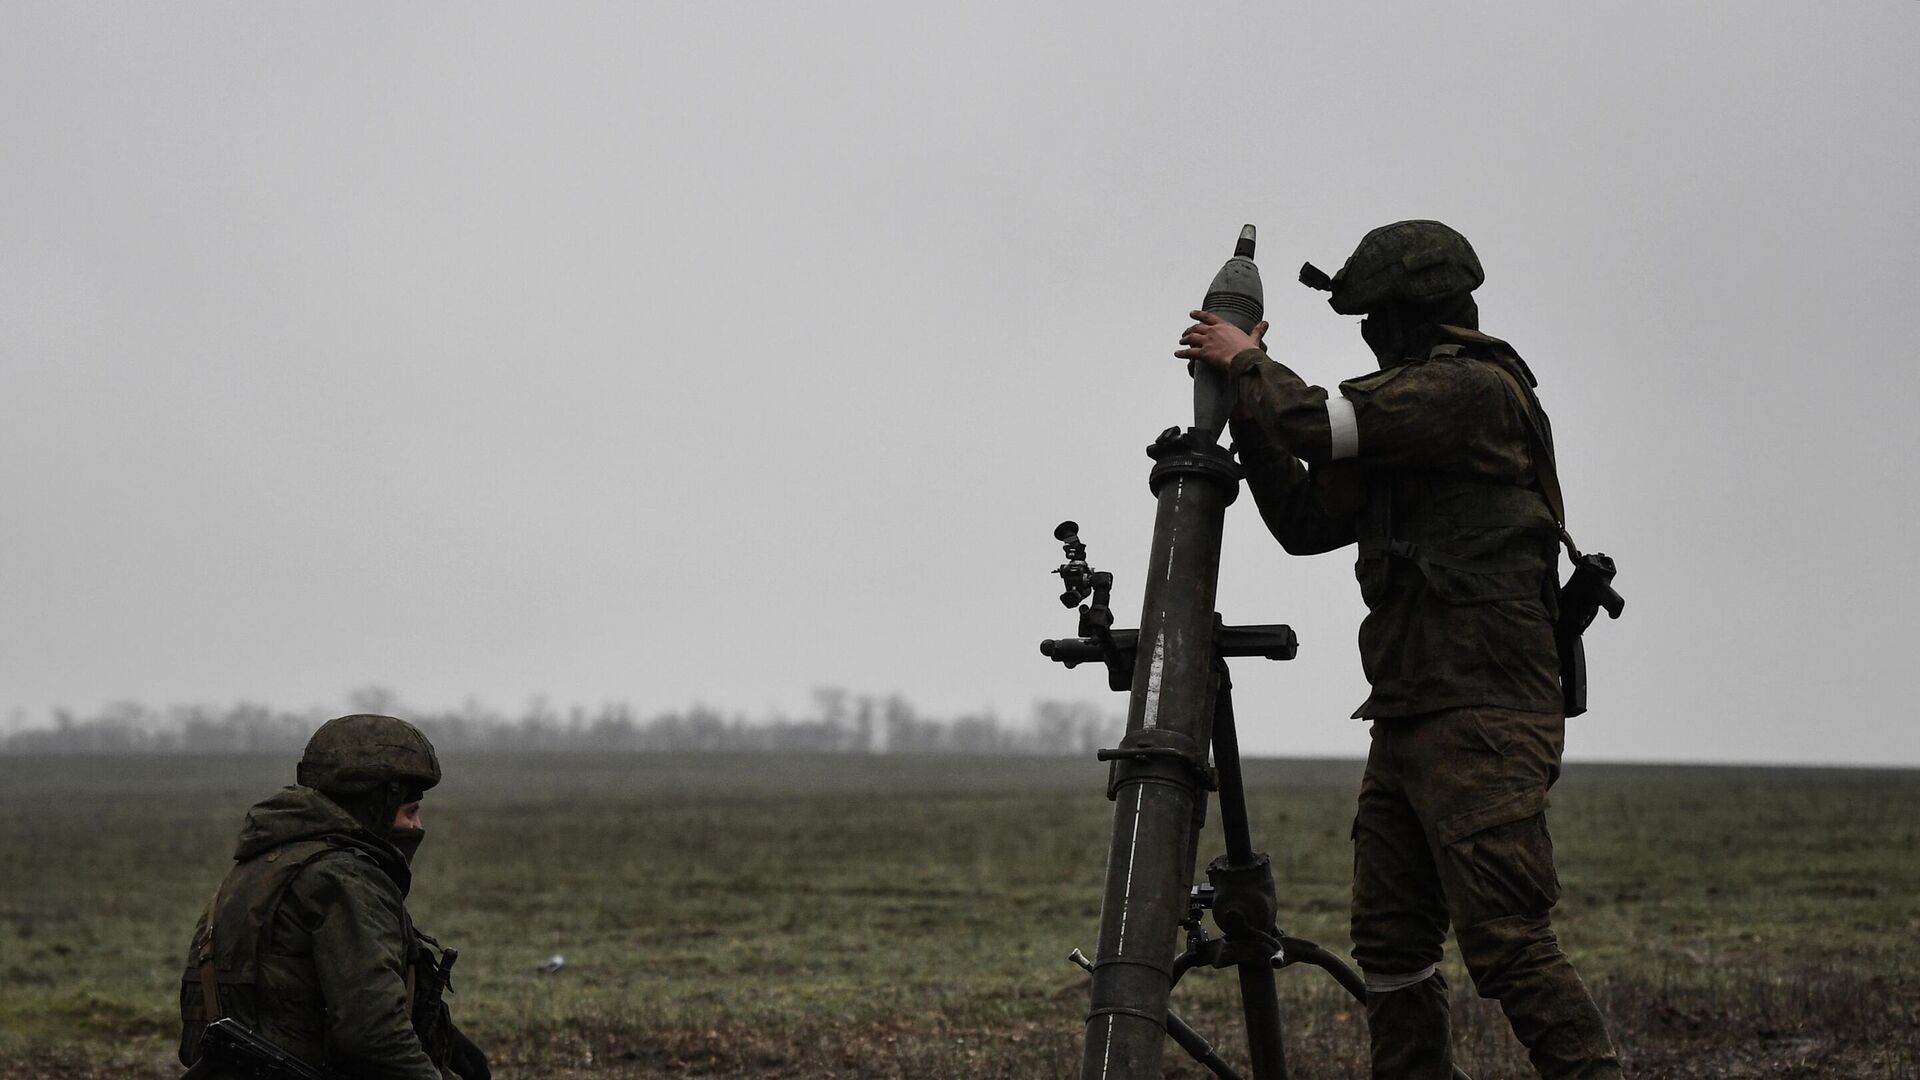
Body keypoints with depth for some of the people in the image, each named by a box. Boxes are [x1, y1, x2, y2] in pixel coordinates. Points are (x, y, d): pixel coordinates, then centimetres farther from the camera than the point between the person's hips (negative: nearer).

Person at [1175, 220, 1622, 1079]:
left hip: (1483, 723, -10)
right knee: (1389, 945, 9)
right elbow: (1306, 519, 21)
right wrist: (1247, 400, 14)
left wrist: (1248, 364, 2)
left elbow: (1324, 425, -16)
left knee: (1506, 942, -16)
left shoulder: (1476, 391, -9)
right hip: (1410, 721, 10)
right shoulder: (1409, 411, 21)